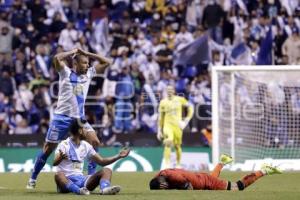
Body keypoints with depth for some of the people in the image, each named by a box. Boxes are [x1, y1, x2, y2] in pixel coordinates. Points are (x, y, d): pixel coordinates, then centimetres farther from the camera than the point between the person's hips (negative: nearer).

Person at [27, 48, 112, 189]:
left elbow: (106, 62, 8)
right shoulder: (66, 73, -6)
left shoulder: (89, 74, 8)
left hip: (80, 118, 4)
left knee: (95, 143, -14)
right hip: (62, 117, -4)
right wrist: (72, 52, -11)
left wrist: (87, 54, 1)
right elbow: (56, 58, -25)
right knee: (48, 149, 2)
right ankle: (33, 179, 15)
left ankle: (91, 176, -8)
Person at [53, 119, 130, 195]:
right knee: (58, 175, -38)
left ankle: (105, 188, -43)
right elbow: (55, 163, -20)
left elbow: (101, 161, 20)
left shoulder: (86, 146, 15)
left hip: (81, 179, 6)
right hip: (66, 180, -6)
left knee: (106, 171, -11)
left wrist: (118, 156, 9)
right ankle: (78, 190, -63)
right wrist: (60, 158, -43)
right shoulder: (64, 145, -5)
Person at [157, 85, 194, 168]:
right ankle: (167, 164, -30)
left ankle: (178, 164, 27)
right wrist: (159, 130, 9)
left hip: (177, 125, 1)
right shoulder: (163, 102, 3)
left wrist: (187, 120, 0)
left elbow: (190, 107, 10)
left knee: (177, 146, 9)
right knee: (168, 143, -25)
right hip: (167, 124, -1)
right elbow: (160, 117, 9)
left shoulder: (180, 100, 1)